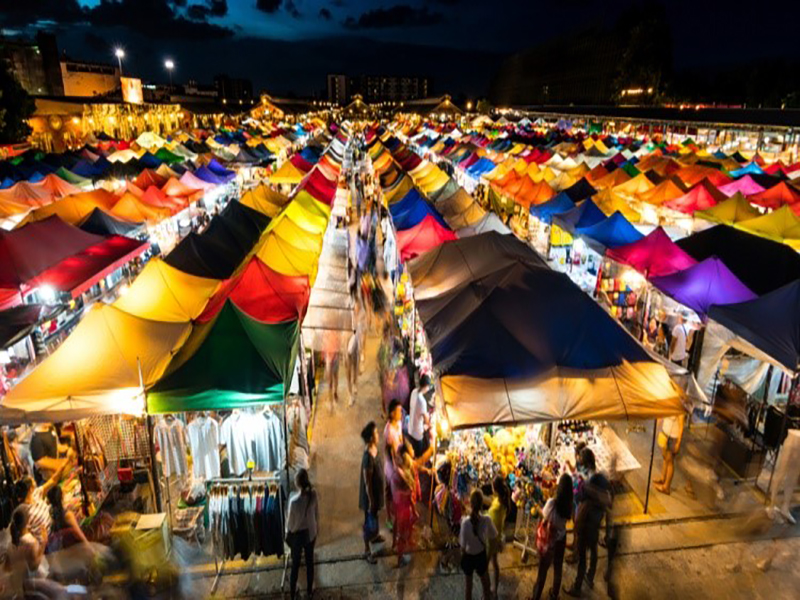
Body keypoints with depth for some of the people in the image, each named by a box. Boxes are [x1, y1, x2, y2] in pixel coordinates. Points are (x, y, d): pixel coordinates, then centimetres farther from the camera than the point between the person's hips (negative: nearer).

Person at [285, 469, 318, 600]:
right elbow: (317, 514, -4)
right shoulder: (313, 494, -20)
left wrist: (287, 532, 2)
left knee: (295, 563, 19)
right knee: (309, 561, 23)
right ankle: (310, 589, 41)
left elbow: (290, 521, -18)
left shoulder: (294, 500, -33)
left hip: (297, 534, -3)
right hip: (310, 532, 3)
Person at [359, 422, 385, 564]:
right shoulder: (368, 457, -34)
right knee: (370, 521, 9)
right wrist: (371, 501, -18)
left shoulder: (374, 450, -5)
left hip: (376, 492, 9)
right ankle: (367, 550, 26)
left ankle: (375, 536, 53)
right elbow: (367, 483, -26)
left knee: (374, 518, 30)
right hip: (370, 494, -9)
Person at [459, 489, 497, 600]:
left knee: (468, 585, 22)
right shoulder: (487, 520, -23)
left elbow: (463, 545, -17)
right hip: (481, 555, 1)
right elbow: (493, 536, -4)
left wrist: (462, 556, 1)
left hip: (468, 556, -1)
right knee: (485, 584, 24)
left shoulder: (465, 521, -28)